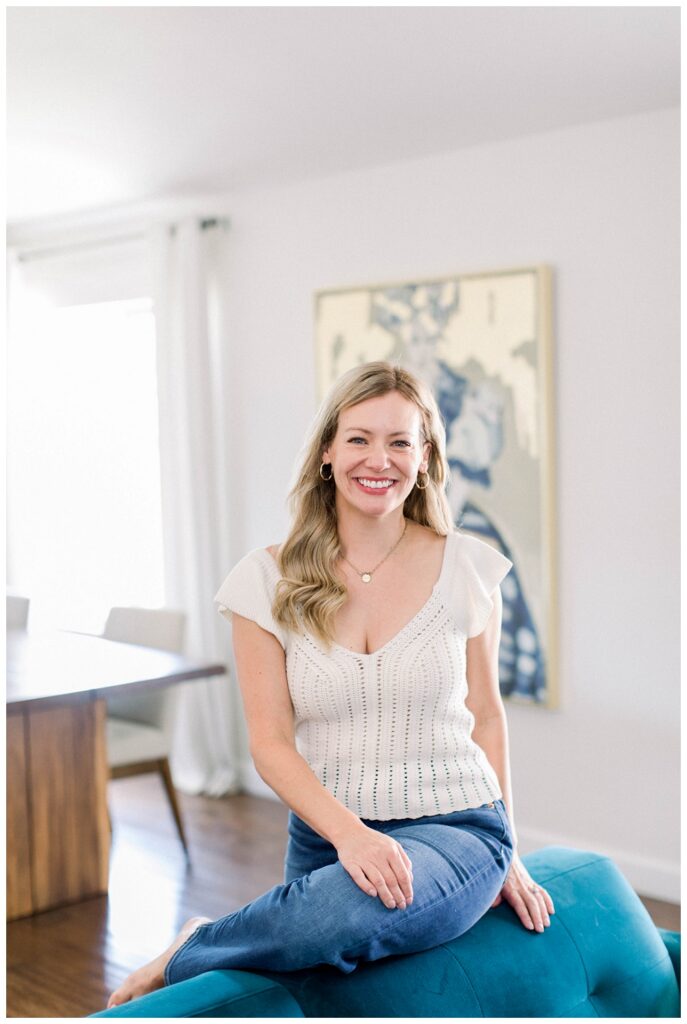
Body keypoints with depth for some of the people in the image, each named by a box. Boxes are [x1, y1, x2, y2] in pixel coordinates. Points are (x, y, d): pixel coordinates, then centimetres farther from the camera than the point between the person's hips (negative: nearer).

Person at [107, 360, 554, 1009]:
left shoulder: (466, 568, 0)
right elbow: (271, 744, -4)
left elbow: (485, 715, 10)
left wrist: (504, 856, 8)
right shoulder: (268, 581, -2)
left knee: (347, 911, -33)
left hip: (454, 829, -1)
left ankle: (185, 957, -5)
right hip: (323, 834, 1)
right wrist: (349, 834, -19)